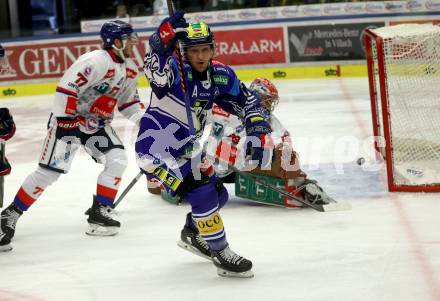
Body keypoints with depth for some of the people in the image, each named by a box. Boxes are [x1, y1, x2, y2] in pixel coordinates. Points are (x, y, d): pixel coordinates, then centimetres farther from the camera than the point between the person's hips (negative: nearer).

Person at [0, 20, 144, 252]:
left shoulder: (129, 69, 4)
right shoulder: (95, 61, -25)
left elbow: (128, 100, 17)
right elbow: (66, 87, -28)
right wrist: (65, 121, -26)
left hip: (97, 122, 8)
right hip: (69, 119, -8)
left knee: (117, 159, -9)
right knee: (49, 170, -11)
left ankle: (99, 212, -1)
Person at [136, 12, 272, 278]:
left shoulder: (220, 75, -3)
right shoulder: (175, 70, -22)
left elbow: (246, 102, 8)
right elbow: (155, 67, -45)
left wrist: (257, 132, -5)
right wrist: (167, 34, -59)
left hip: (185, 148, 8)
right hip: (155, 148, -8)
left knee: (218, 195, 19)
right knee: (202, 194, -19)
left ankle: (192, 234, 46)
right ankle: (222, 255, -7)